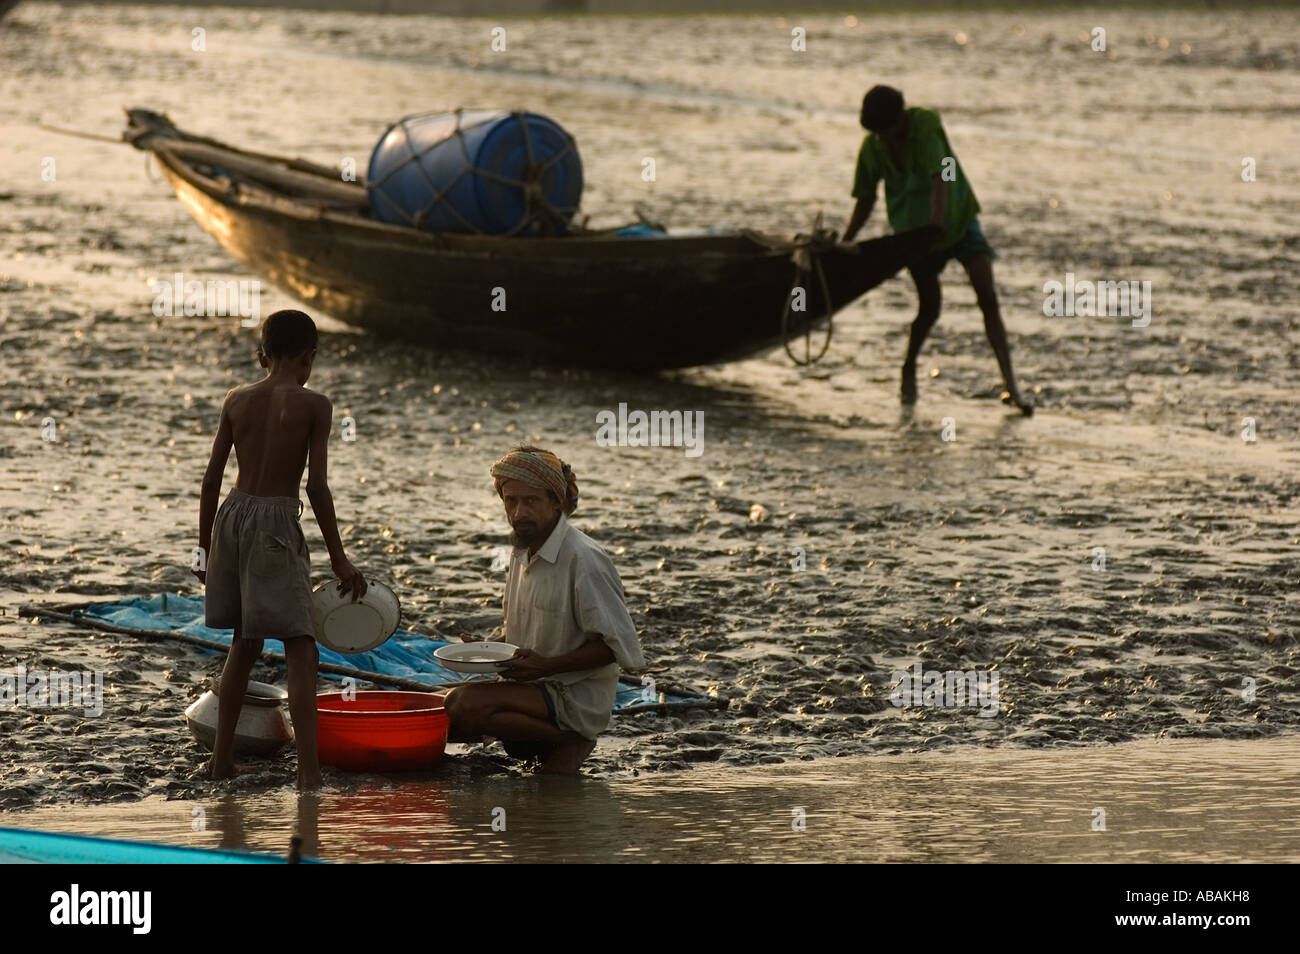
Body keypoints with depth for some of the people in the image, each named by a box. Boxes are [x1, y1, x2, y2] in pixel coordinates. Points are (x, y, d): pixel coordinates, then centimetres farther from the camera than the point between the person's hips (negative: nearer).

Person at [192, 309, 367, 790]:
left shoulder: (237, 401, 7)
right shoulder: (315, 406, -5)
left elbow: (212, 479, 8)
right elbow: (317, 486, -9)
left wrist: (204, 547, 18)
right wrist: (338, 557, -3)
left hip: (233, 515, 5)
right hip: (277, 522, -5)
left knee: (245, 641, 22)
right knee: (301, 649, -5)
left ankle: (222, 756, 25)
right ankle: (309, 771, -15)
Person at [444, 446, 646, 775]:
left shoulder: (583, 560, -18)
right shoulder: (522, 552, 10)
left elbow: (618, 645, -19)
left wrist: (545, 665, -23)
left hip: (577, 697, -9)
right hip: (535, 687, 9)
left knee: (464, 706, -28)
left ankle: (567, 741, -10)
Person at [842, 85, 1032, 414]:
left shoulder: (926, 123, -22)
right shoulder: (872, 147, -10)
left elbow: (940, 175, -33)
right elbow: (865, 199, 2)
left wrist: (938, 214, -47)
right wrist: (844, 243, -4)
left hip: (959, 217, -2)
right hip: (915, 231, 2)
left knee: (988, 297, -14)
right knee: (929, 307, 1)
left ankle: (1010, 383, -19)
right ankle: (909, 369, 30)